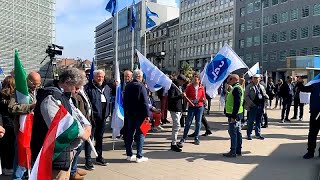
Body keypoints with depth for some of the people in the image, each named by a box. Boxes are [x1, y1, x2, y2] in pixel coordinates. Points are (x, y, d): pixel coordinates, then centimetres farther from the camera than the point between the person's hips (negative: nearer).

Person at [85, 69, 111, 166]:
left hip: (102, 117, 6)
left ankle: (99, 157, 28)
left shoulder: (107, 88, 11)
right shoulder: (88, 87, -9)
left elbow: (108, 101, 23)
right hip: (92, 117, -6)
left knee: (100, 137, 16)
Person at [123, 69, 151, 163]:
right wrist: (147, 114, -13)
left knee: (129, 134, 12)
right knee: (140, 134, 1)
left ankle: (129, 155, 20)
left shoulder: (128, 86, 5)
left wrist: (126, 112, 19)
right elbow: (145, 102, -17)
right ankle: (139, 156, 4)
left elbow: (125, 101, 11)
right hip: (139, 114, -6)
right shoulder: (141, 86, -15)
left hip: (130, 114, 6)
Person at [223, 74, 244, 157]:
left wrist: (233, 116, -24)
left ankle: (233, 152, 0)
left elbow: (237, 103, -24)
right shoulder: (237, 88, 16)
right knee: (238, 132, 14)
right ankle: (238, 150, 22)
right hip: (237, 114, 10)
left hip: (234, 115, -10)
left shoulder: (236, 89, -17)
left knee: (233, 133, -5)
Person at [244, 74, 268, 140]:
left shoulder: (261, 87, 16)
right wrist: (251, 103, -17)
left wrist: (266, 97, -2)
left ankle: (258, 134, 22)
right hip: (253, 106, -5)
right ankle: (249, 134, 10)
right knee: (251, 121, 0)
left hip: (260, 106, 6)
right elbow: (246, 96, -8)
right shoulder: (249, 87, -3)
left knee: (259, 121, 12)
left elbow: (265, 94, 23)